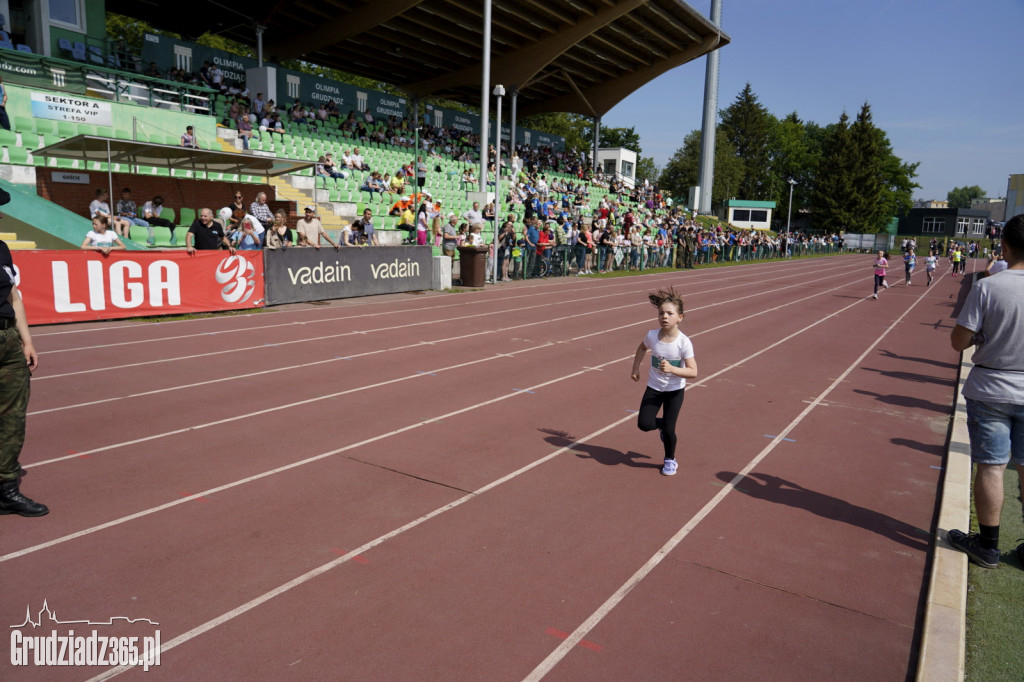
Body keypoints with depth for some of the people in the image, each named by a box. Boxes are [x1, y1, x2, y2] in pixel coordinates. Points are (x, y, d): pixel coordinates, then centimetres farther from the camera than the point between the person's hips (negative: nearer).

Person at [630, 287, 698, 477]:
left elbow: (693, 372, -23)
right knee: (644, 424, -9)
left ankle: (670, 460, 26)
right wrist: (635, 368, 8)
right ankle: (663, 425, 28)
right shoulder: (652, 336, -14)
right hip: (654, 388, 3)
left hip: (675, 390, -3)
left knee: (668, 429, -4)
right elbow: (642, 348, 11)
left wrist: (671, 369, -37)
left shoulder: (684, 343, -22)